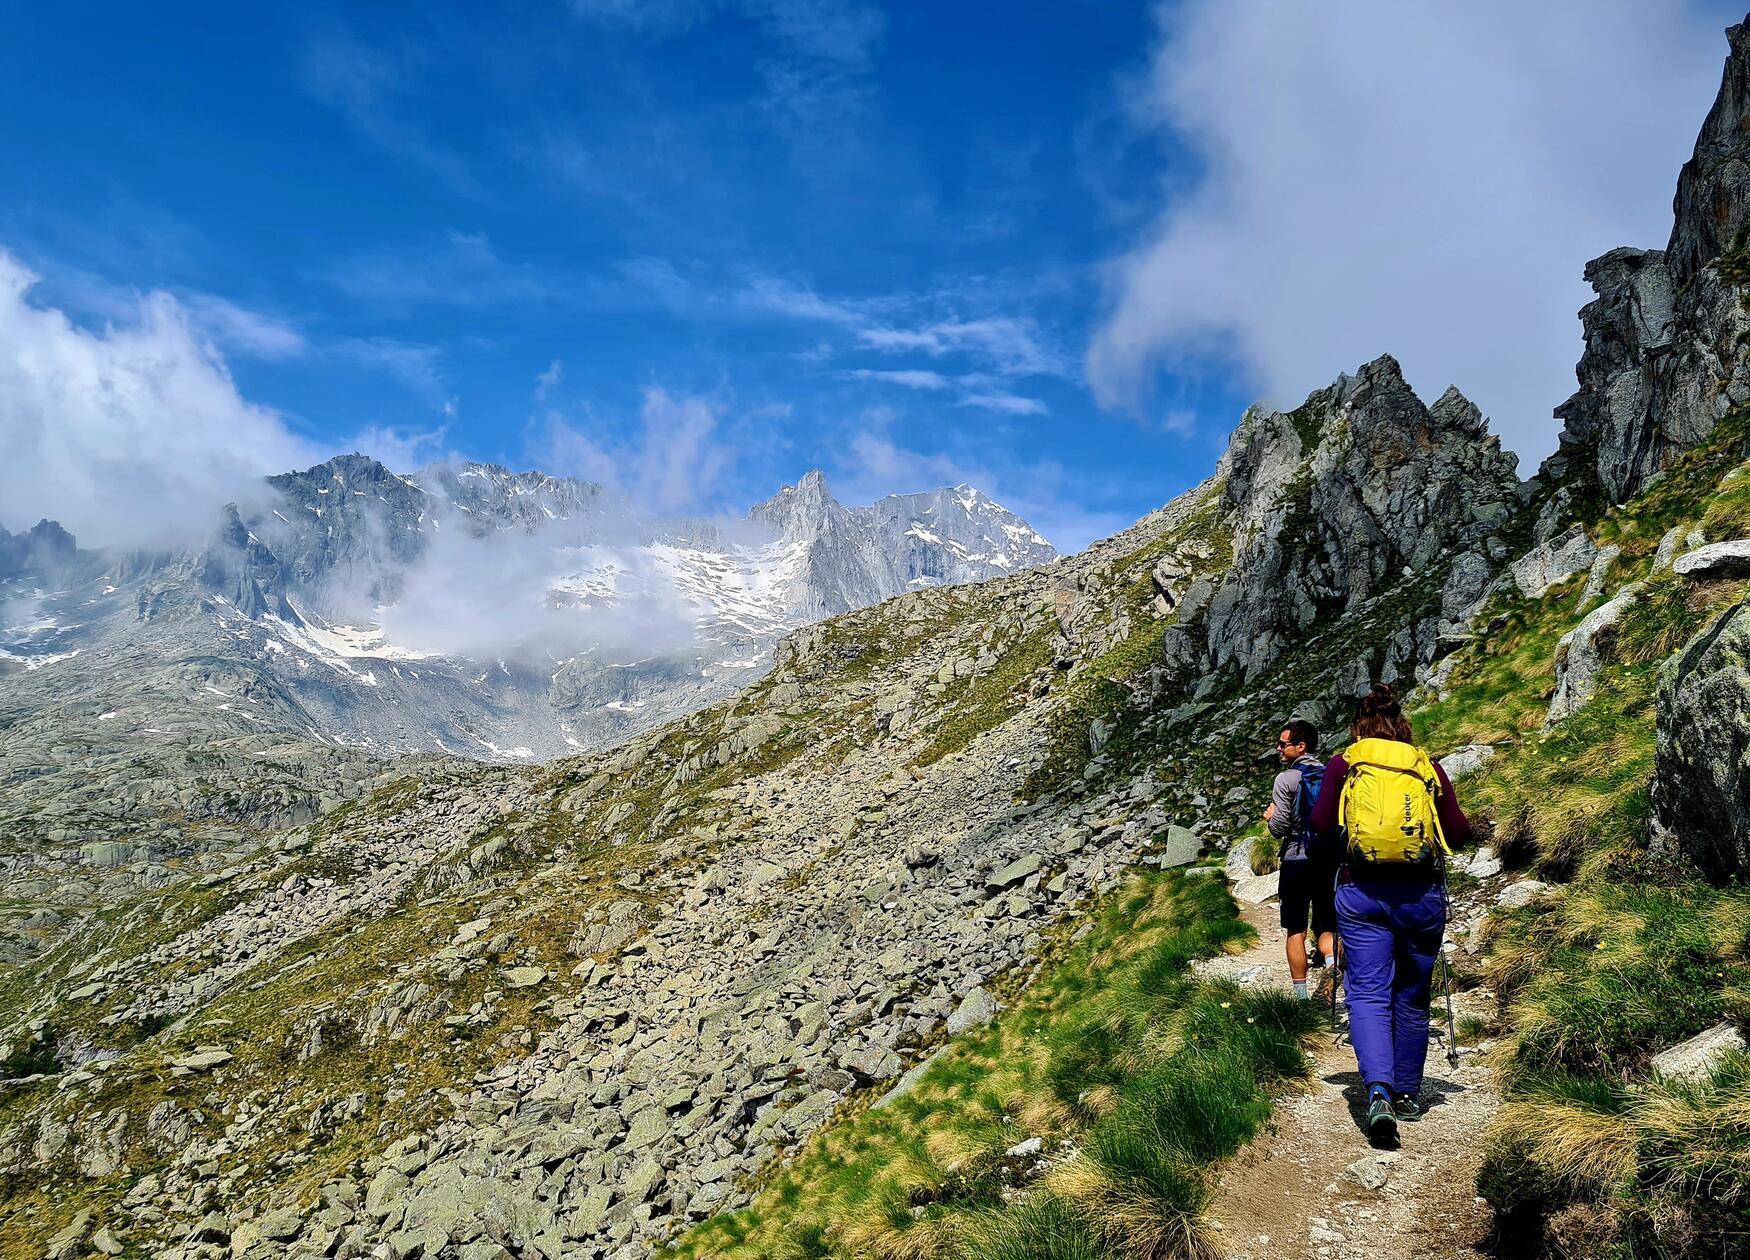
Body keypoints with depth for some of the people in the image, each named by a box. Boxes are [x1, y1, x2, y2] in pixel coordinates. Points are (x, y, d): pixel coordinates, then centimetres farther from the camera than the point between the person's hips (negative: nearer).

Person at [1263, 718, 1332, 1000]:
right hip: (1329, 861, 4)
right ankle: (1333, 964, -17)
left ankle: (1301, 996, 7)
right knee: (1325, 928, 12)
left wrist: (1271, 817, 9)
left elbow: (1279, 829, -11)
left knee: (1296, 931, 7)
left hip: (1297, 860, -4)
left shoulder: (1286, 779, -11)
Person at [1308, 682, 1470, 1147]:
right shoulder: (1428, 767, 8)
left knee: (1368, 992, -2)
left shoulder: (1343, 764, 6)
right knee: (1412, 996, 15)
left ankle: (1379, 1092, -22)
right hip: (1422, 892, 2)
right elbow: (1458, 832, 4)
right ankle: (1407, 1095, 27)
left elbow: (1321, 823, -3)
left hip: (1362, 890, -2)